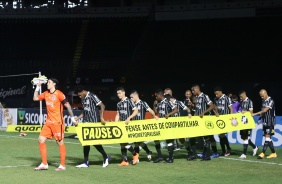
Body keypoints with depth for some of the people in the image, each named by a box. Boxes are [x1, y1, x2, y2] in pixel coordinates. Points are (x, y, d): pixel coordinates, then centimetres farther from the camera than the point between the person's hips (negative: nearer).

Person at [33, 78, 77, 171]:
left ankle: (62, 165, 6)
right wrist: (37, 87, 11)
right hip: (48, 122, 7)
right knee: (41, 140, 1)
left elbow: (67, 105, -8)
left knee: (60, 142, -2)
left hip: (57, 122, -7)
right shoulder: (46, 94, 10)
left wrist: (72, 118, -8)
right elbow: (35, 98, 19)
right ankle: (44, 164, 7)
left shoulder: (59, 94, -10)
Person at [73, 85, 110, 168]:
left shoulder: (92, 96, -10)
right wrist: (77, 118, 8)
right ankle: (86, 162, 7)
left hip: (94, 122, -8)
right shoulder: (83, 99, 14)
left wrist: (101, 118, -21)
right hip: (86, 123, 8)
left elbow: (102, 106, -15)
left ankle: (105, 157, 11)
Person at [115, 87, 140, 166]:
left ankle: (135, 154, 9)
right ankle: (125, 161, 6)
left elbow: (136, 111, -10)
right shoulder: (118, 104, 14)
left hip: (129, 124, -7)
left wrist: (129, 118, -20)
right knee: (122, 142, 3)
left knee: (126, 141, -14)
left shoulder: (129, 101, -5)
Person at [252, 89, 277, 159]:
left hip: (270, 121, -8)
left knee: (267, 137, -12)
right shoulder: (263, 101, 14)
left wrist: (255, 114, -24)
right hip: (265, 122, 8)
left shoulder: (270, 101, -11)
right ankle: (273, 153, 14)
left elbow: (265, 110, -20)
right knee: (268, 138, 8)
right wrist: (260, 119, 6)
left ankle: (263, 153, -19)